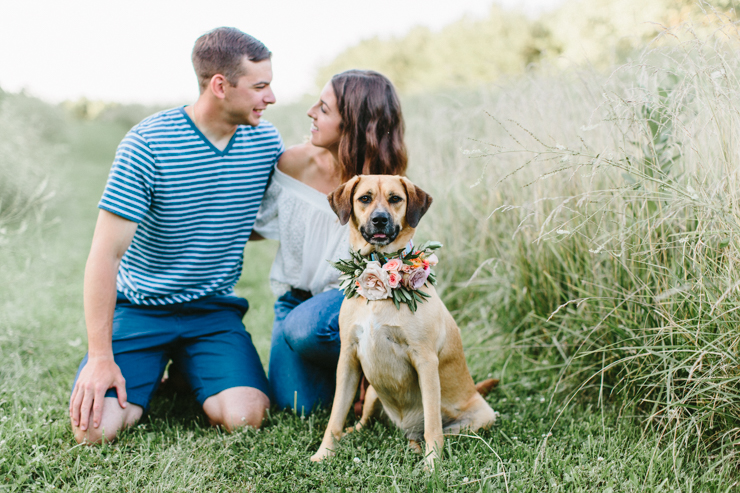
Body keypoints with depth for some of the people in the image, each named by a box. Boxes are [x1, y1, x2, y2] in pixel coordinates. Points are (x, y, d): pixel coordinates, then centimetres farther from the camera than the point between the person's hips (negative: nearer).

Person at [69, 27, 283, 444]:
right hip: (138, 308, -3)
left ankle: (187, 375, 12)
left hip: (214, 311, 3)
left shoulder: (267, 142, -2)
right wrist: (100, 356, -20)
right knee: (94, 428, -21)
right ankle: (149, 378, 13)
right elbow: (106, 254, -17)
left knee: (244, 417, -21)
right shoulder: (147, 145, -17)